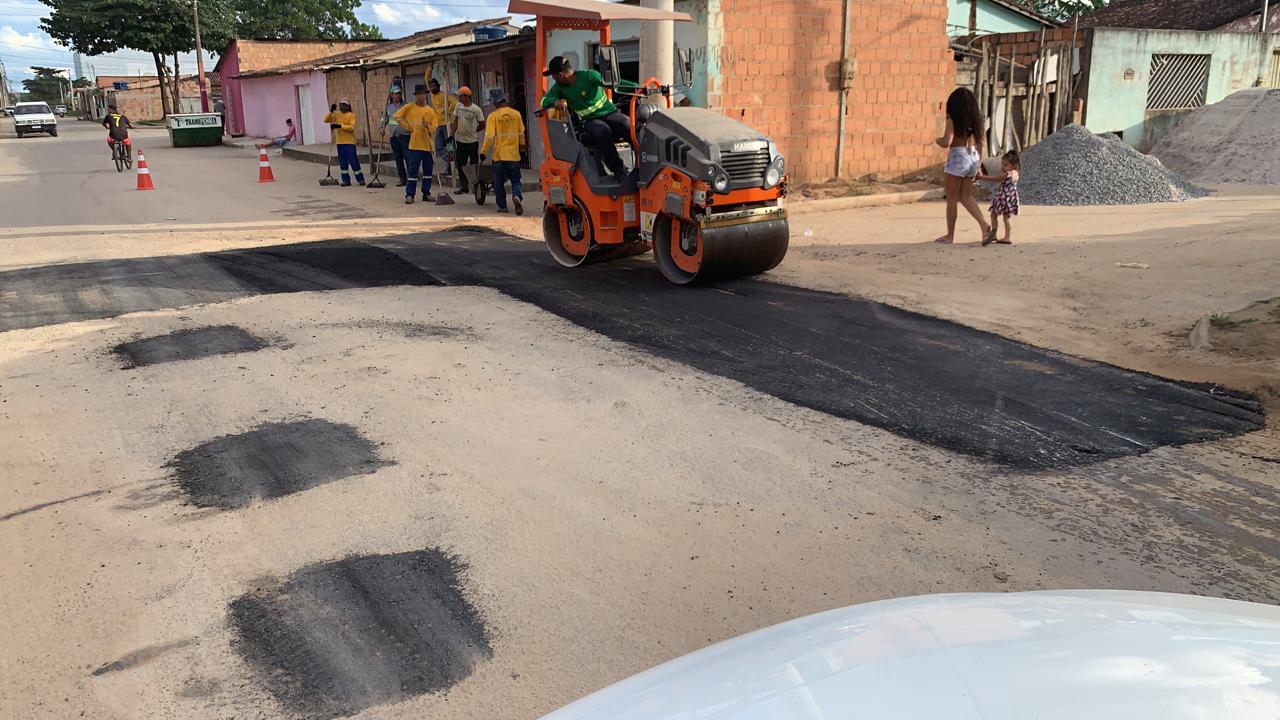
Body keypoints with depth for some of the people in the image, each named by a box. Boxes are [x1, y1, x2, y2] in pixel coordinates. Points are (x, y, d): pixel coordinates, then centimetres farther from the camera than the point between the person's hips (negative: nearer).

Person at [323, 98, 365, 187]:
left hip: (349, 142, -5)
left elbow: (352, 127, -16)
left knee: (353, 161, -6)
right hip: (340, 142, 5)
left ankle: (360, 179, 3)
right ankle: (346, 180, 12)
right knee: (343, 162, 6)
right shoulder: (336, 114, 12)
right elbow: (326, 120, 7)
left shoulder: (351, 115, -4)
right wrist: (331, 111, -6)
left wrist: (340, 126, -24)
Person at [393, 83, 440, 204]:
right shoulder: (410, 107, 0)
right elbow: (397, 116, -3)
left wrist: (428, 127, -16)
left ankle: (426, 193, 17)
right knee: (413, 170, -5)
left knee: (428, 170, 8)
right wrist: (408, 126, -4)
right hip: (415, 144, -3)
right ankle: (409, 195, -3)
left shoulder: (430, 110, 8)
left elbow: (435, 127, 5)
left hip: (428, 144, 4)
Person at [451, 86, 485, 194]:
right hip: (460, 141, 5)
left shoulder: (476, 109, -9)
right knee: (460, 164, 5)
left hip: (473, 141, -5)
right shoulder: (458, 106, 6)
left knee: (474, 165, 1)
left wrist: (472, 132, 3)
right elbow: (455, 122, 10)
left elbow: (482, 125, -2)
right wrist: (451, 135, 4)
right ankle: (463, 186, 13)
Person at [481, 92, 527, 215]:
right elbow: (521, 133, 12)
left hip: (499, 155, -2)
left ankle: (502, 206, 14)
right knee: (515, 180, 10)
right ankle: (517, 196, -19)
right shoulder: (516, 114, 2)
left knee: (499, 182, 11)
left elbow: (489, 136, -13)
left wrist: (483, 151, -3)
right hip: (514, 155, 2)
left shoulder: (493, 116, -8)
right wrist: (521, 145, 30)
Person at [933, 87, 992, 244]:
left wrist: (937, 140, 2)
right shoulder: (975, 119, 7)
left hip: (958, 157, -6)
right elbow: (979, 142, 12)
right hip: (973, 157, 7)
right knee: (966, 196, 16)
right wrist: (979, 163, 20)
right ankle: (984, 224, 1)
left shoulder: (953, 120, -12)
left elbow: (946, 143, -21)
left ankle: (950, 235, 10)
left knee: (952, 198, 4)